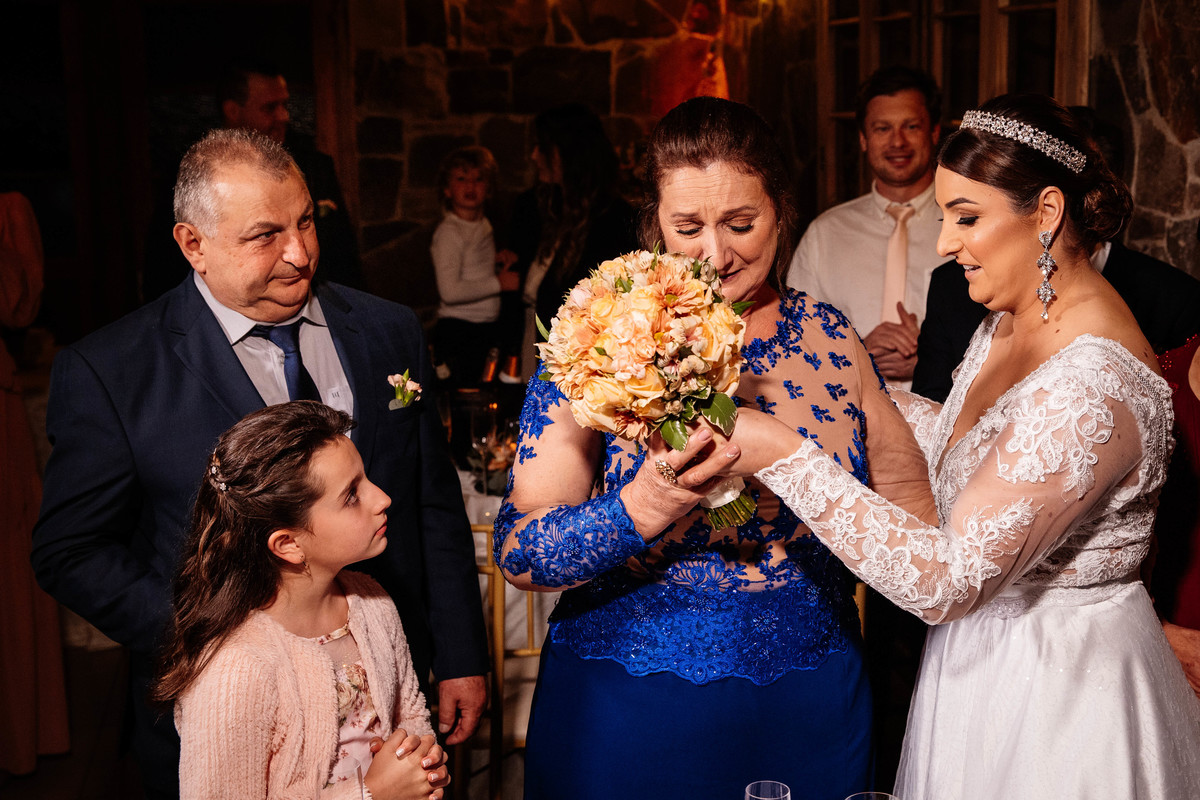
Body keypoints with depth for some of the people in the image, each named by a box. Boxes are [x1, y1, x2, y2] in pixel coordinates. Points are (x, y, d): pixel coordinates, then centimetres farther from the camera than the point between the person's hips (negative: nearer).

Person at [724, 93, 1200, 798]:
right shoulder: (1013, 317, 0)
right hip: (987, 656, 9)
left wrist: (784, 455, -34)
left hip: (1062, 694, -8)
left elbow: (949, 581, -33)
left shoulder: (1093, 384, -31)